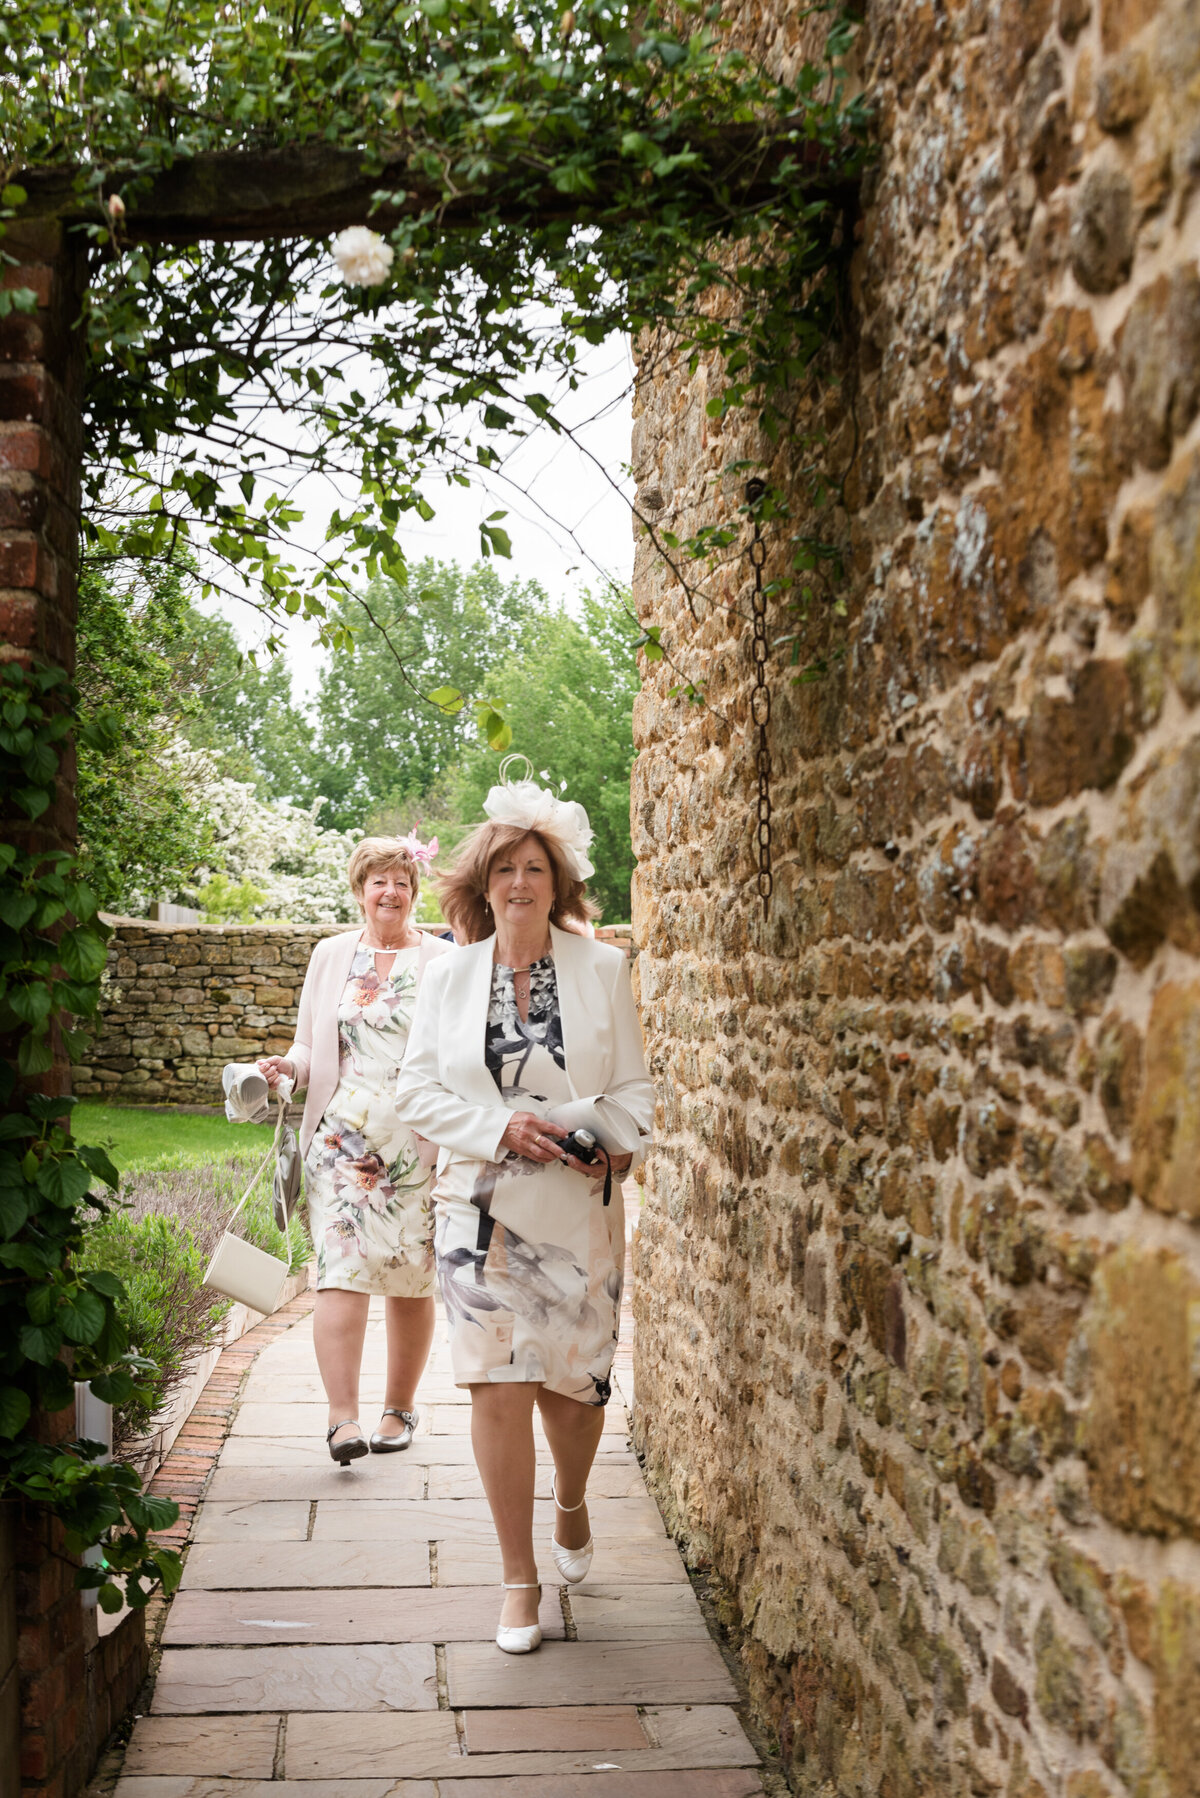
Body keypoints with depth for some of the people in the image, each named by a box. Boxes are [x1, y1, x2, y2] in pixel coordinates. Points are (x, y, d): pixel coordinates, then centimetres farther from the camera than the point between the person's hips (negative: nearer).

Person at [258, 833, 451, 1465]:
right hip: (344, 1139, 1)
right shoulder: (331, 955, 12)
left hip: (420, 1143, -1)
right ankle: (343, 1417, -13)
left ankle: (400, 1407, 19)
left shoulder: (442, 961, 6)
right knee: (343, 1270, -11)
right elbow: (311, 1045, 17)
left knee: (411, 1277, 5)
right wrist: (287, 1065, -5)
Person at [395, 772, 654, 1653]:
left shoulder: (603, 968, 2)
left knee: (572, 1385, 5)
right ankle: (521, 1580, 10)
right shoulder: (450, 976, 4)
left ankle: (572, 1504, 39)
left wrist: (608, 1138, -15)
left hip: (580, 1209, 0)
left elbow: (636, 1086, 5)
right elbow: (418, 1090, 3)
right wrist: (501, 1129, -12)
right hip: (482, 1208, 0)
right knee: (499, 1388, -5)